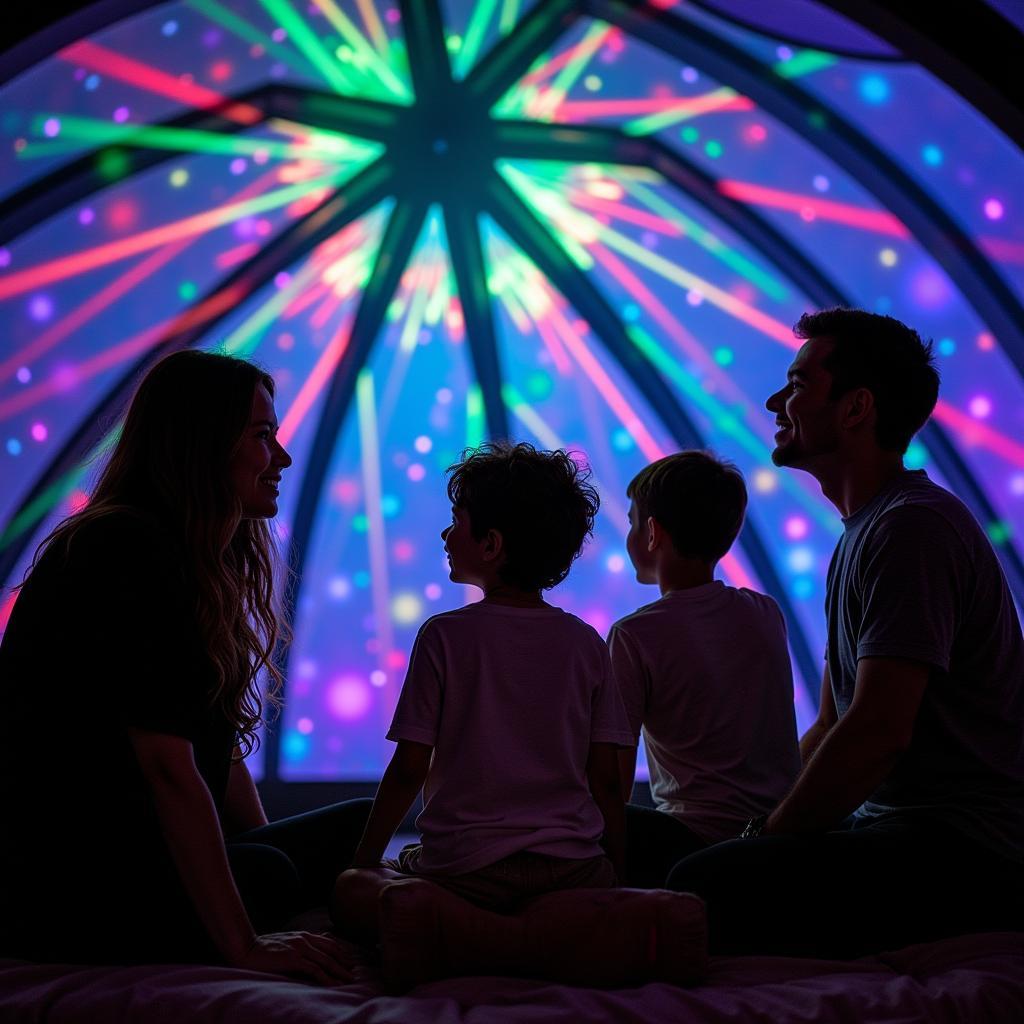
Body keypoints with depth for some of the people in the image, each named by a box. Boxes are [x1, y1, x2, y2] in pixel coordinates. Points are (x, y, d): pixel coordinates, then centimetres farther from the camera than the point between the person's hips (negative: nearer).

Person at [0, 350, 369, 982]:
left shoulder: (206, 563, 14)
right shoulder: (127, 550, -18)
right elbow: (167, 764, -24)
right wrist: (243, 945, -26)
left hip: (133, 852, 9)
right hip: (53, 883, -9)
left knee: (357, 827, -4)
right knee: (266, 878, -29)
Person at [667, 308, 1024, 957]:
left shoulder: (913, 527, -14)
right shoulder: (864, 534, 20)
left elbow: (879, 733, -21)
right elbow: (830, 727, 20)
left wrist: (765, 838, -11)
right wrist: (767, 832, 7)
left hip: (968, 854, -10)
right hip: (899, 832, 10)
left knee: (705, 889, -28)